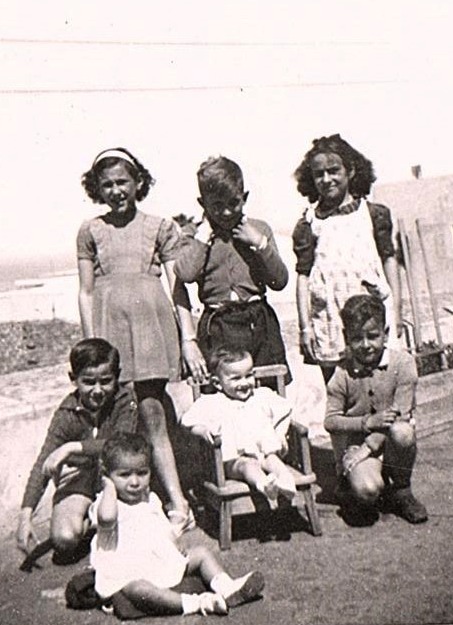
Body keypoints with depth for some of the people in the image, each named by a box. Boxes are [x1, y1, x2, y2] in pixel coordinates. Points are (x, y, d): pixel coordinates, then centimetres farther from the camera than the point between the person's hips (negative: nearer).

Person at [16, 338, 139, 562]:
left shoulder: (124, 402, -16)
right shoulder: (67, 414, -15)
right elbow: (43, 464, -18)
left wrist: (72, 448, -38)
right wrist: (26, 514, -26)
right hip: (77, 479, -1)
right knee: (64, 538, -25)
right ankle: (89, 521, 12)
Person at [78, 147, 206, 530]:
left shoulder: (159, 227, 11)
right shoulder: (91, 231, 13)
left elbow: (178, 286, 8)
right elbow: (86, 292, 12)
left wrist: (188, 338, 0)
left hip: (151, 320, -1)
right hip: (109, 323, 2)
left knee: (151, 414, -7)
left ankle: (177, 502, -2)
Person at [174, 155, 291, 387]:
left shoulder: (258, 229, 9)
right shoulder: (197, 237, 5)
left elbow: (280, 280, 4)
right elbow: (185, 273, -16)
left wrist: (259, 243, -7)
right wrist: (205, 232, -7)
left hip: (258, 321, 2)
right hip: (217, 326, -1)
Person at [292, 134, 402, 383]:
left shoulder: (374, 214, 9)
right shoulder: (308, 224, 6)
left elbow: (389, 261, 10)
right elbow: (303, 276, 4)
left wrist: (396, 313, 5)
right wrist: (305, 327, -1)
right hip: (329, 320, -1)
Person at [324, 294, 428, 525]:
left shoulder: (402, 362, -9)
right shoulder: (342, 375, -7)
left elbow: (400, 413, -13)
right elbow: (330, 421, -8)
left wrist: (369, 446, -19)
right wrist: (368, 422, -23)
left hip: (390, 443, 2)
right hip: (356, 443, -1)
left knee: (402, 433, -35)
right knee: (367, 489, -31)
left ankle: (400, 492, -5)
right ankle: (350, 489, 11)